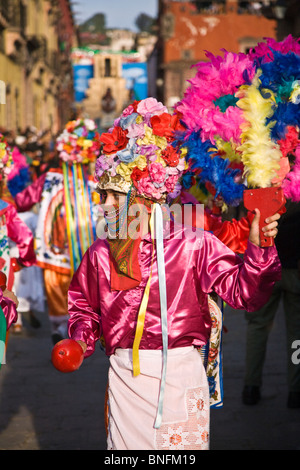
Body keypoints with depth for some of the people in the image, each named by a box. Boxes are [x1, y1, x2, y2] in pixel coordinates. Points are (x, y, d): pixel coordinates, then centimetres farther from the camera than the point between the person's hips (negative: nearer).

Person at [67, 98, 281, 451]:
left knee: (182, 448, 6)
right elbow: (84, 306, 17)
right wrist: (81, 340, -1)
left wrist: (257, 249, -26)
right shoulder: (100, 254, 4)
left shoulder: (192, 244, -6)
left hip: (180, 375, -3)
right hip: (124, 378, 3)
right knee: (125, 445, 10)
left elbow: (242, 291, -11)